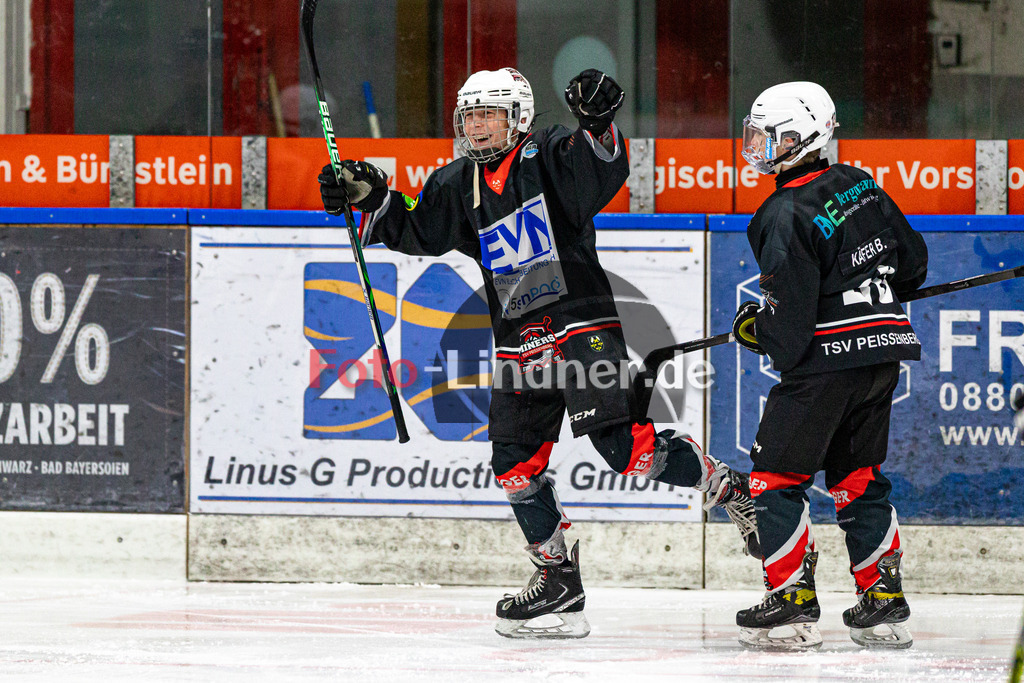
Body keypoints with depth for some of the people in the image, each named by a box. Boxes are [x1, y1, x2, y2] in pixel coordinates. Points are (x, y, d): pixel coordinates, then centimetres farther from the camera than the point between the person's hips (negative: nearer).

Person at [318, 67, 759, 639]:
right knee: (515, 464, 3)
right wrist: (371, 196, 2)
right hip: (520, 344, 7)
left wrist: (599, 123, -42)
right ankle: (559, 582, 14)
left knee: (622, 443, -19)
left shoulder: (549, 157, -5)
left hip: (582, 327, -7)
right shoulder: (460, 186, 14)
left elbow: (602, 170, -22)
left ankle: (730, 488, -1)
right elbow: (417, 231, 17)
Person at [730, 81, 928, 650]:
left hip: (827, 361, -8)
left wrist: (751, 328, 2)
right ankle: (886, 601, 14)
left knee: (777, 475, 2)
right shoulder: (862, 186, 7)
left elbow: (789, 320, -18)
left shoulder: (786, 216, -16)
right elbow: (912, 261, 16)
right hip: (885, 354, 8)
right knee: (858, 477, 16)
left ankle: (792, 602, -3)